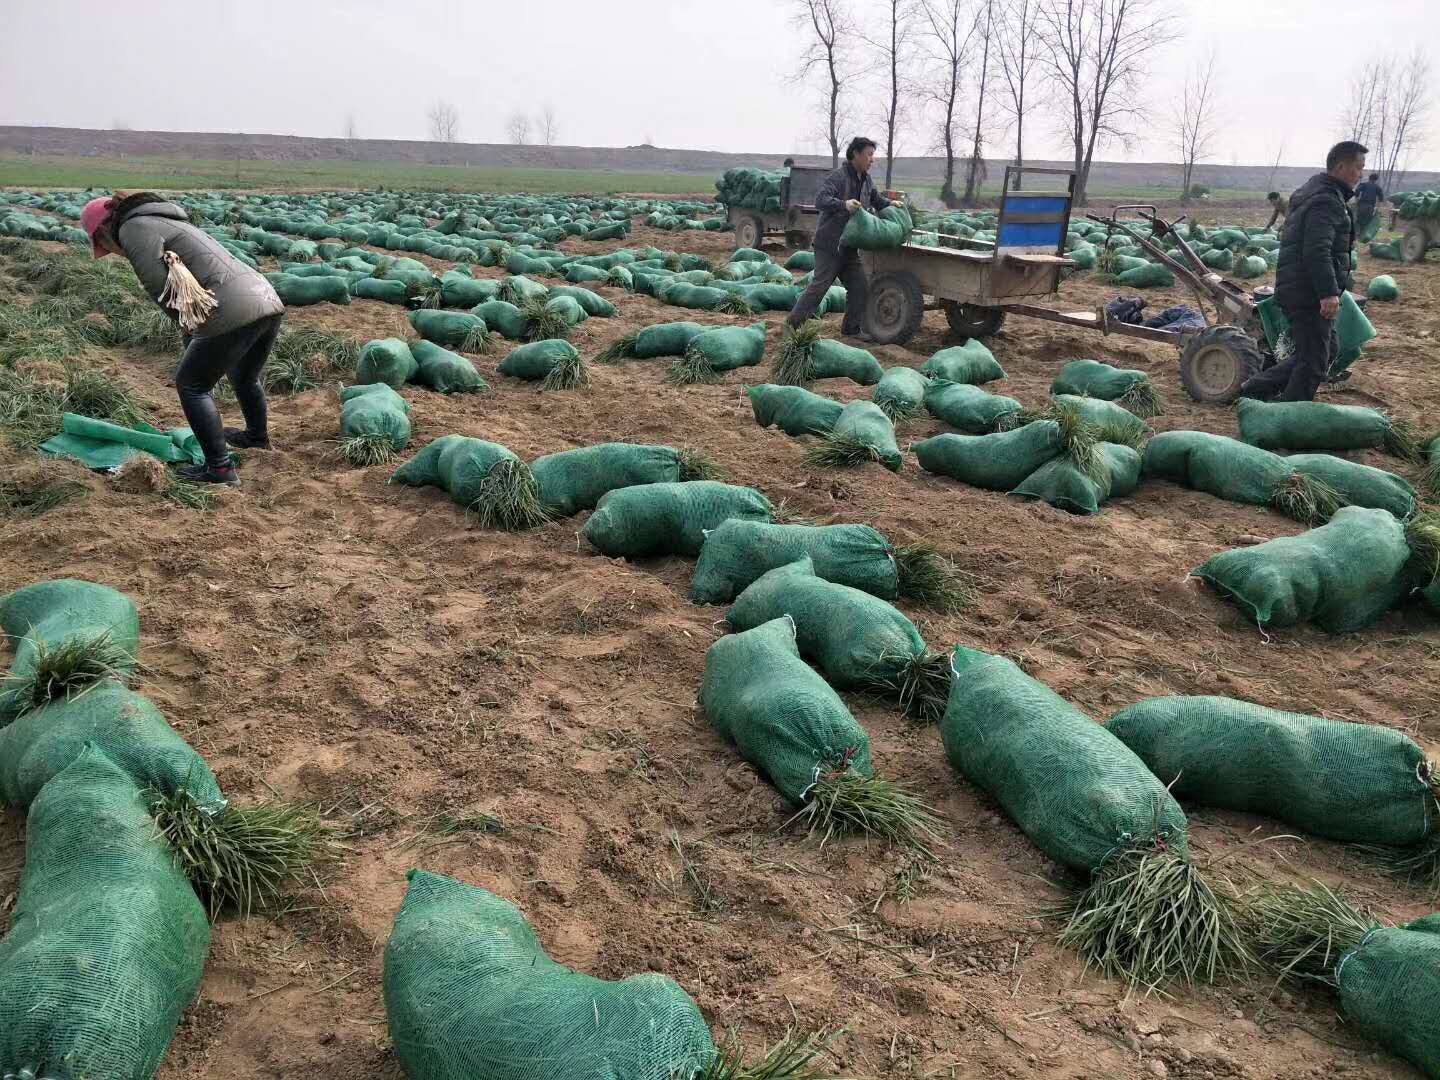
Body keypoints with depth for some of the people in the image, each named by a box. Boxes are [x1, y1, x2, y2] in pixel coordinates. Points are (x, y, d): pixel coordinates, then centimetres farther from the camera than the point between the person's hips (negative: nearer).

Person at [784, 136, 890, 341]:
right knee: (820, 285, -8)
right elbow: (820, 201, -27)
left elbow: (877, 200, 27)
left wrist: (891, 204, 5)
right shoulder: (838, 177, -15)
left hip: (849, 246, 8)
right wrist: (844, 205, -43)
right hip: (829, 245, -8)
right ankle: (792, 322, 3)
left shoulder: (866, 180, 10)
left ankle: (852, 328, 18)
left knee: (860, 286, 6)